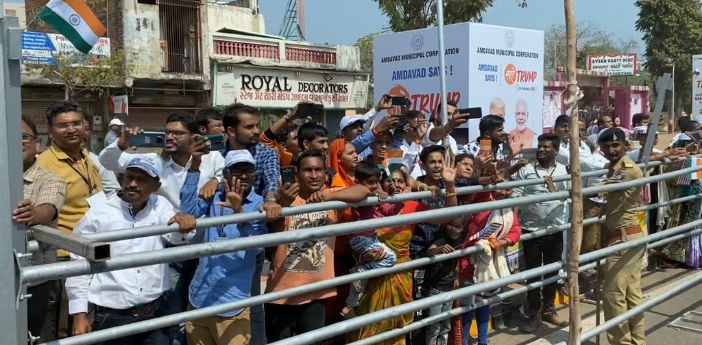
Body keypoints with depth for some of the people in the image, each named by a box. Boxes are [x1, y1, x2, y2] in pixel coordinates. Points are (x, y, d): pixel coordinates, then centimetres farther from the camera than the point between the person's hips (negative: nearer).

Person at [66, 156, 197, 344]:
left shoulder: (160, 205, 3)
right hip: (111, 316, -2)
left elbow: (175, 236, -12)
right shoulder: (98, 211, -4)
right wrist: (79, 313, -3)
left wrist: (182, 222, -35)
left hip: (154, 313, 2)